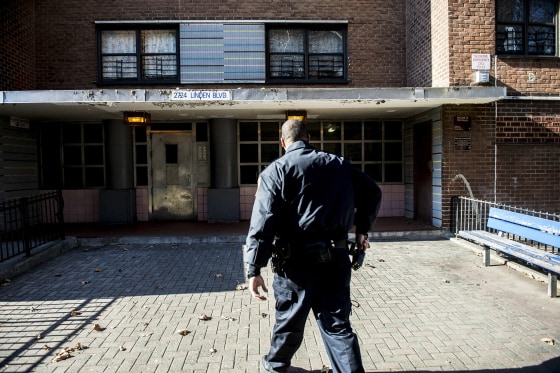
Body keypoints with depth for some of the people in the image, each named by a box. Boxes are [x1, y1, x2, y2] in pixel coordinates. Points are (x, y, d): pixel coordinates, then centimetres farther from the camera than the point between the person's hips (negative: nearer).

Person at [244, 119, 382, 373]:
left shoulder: (276, 171, -4)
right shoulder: (338, 164, 9)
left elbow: (262, 222, -13)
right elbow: (372, 192, 14)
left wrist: (254, 269, -13)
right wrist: (362, 228, 21)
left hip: (297, 261, -2)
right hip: (335, 257, 3)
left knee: (289, 321, 19)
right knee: (337, 325, 10)